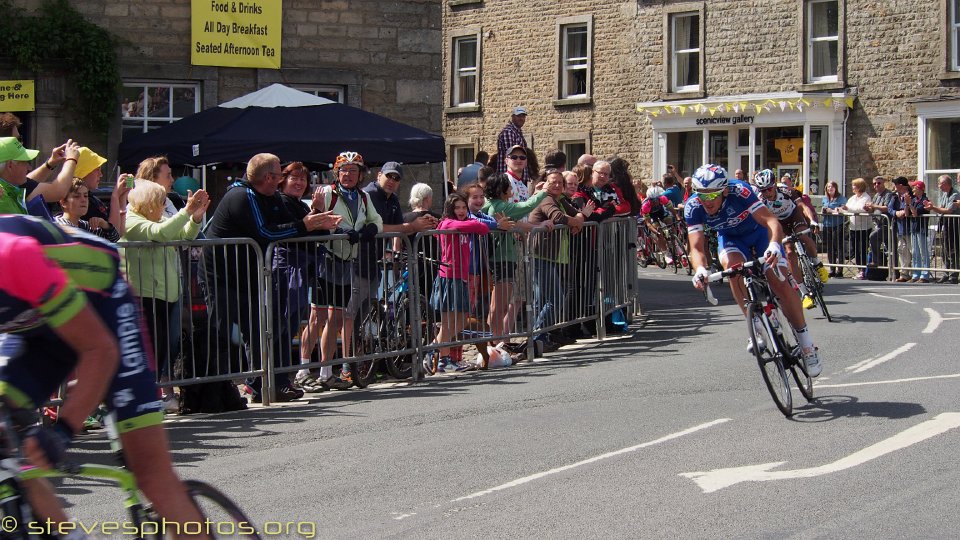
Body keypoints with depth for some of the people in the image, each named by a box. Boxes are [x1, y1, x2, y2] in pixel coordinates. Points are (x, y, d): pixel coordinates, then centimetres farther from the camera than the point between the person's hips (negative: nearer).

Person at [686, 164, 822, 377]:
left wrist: (774, 246, -65)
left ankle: (807, 344, -4)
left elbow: (771, 220, -46)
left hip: (759, 232, -2)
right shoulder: (693, 207, -29)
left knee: (779, 283, -17)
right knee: (733, 267, -31)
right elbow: (697, 247, -33)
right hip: (730, 237, 2)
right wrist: (700, 270, -54)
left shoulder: (739, 191, -38)